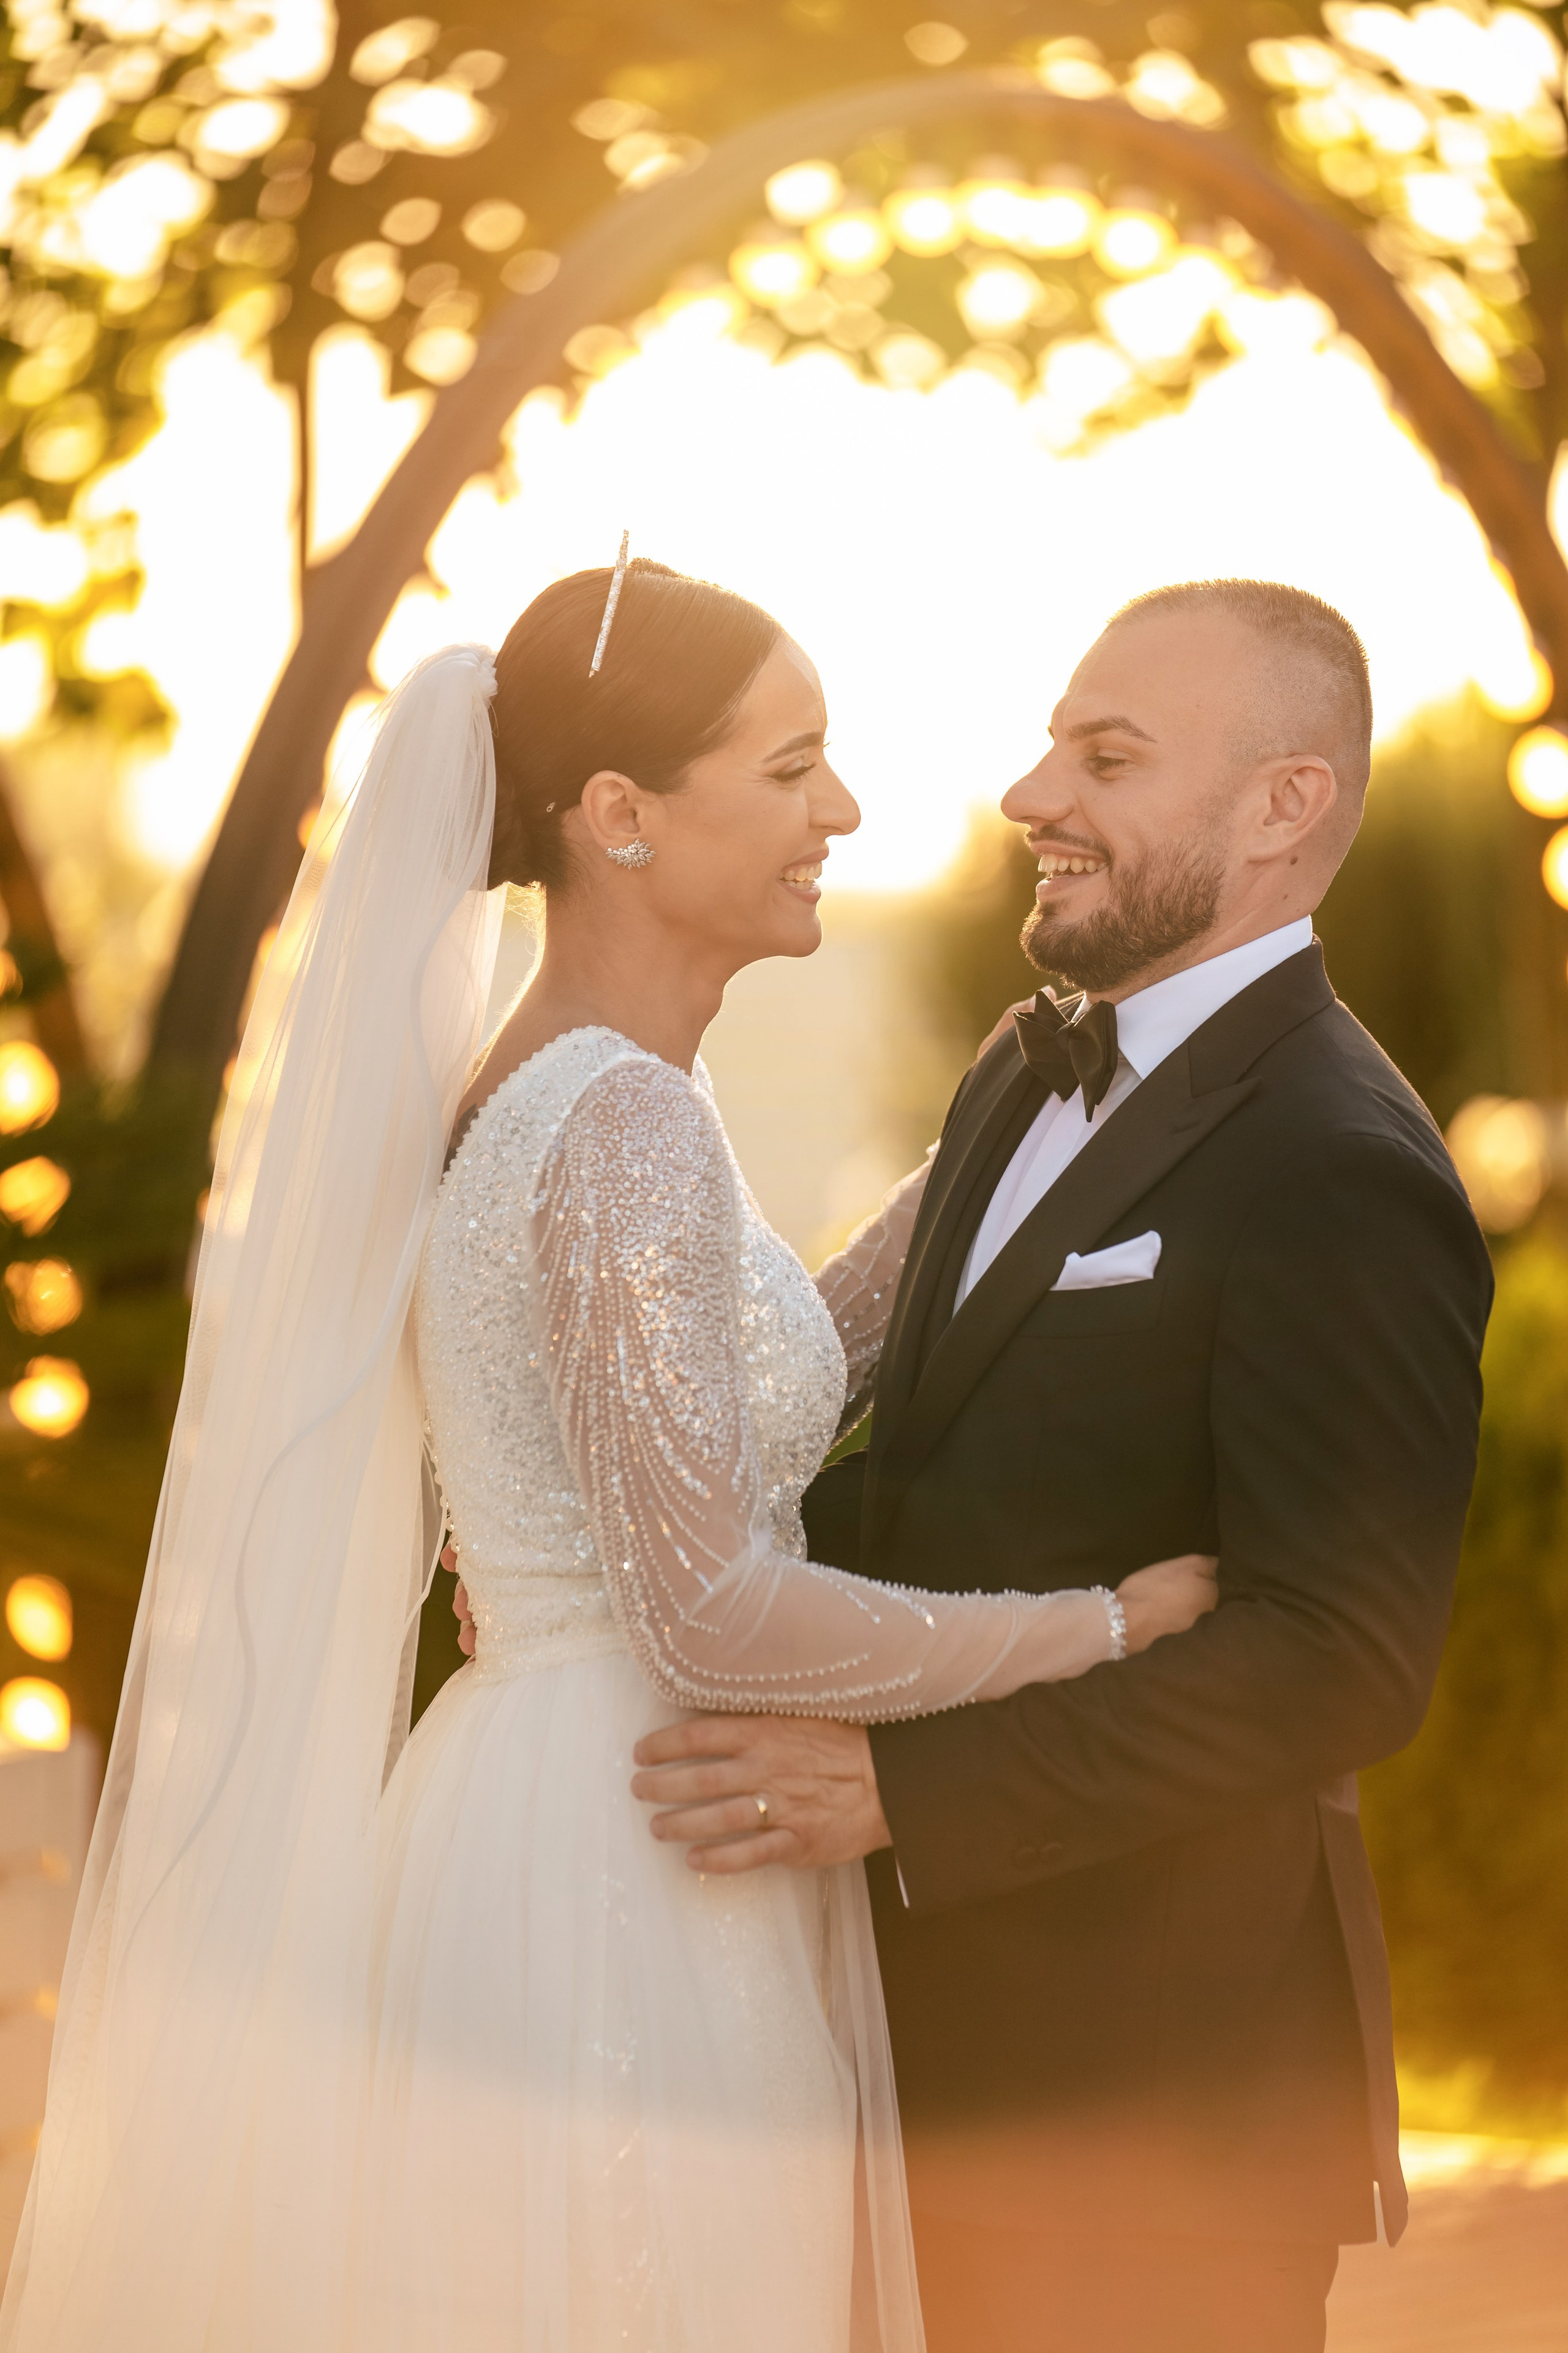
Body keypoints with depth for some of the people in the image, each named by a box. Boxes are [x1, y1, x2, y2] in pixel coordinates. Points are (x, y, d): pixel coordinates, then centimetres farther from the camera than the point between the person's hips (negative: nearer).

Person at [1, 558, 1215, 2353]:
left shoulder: (511, 1097, 10)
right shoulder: (628, 1126, -18)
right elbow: (713, 1611, -22)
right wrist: (1103, 1626, -13)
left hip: (538, 1848, 10)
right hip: (620, 1917, -9)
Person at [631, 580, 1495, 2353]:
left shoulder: (1338, 1173, -19)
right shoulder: (1027, 1076, 10)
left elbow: (1341, 1662, -24)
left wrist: (896, 1787, -26)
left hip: (1154, 2082, -8)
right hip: (952, 2016, 8)